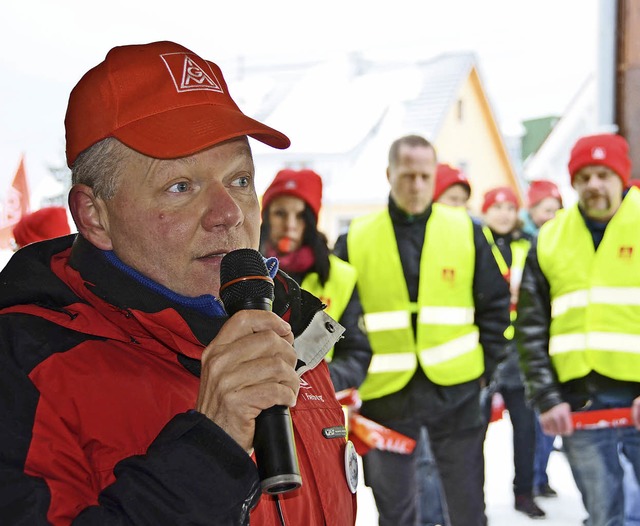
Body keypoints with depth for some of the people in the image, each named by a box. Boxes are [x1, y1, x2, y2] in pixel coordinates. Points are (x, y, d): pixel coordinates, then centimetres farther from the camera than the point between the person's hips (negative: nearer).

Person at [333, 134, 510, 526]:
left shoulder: (466, 231, 2)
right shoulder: (356, 240, 0)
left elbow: (496, 306, 5)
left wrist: (490, 372, 1)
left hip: (457, 389, 0)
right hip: (384, 393, 0)